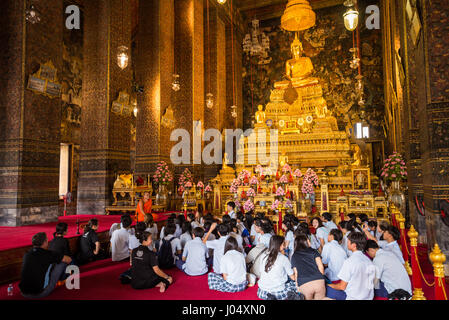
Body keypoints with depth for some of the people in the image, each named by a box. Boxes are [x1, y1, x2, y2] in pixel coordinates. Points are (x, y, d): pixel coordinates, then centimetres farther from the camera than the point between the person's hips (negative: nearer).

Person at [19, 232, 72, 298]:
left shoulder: (27, 254, 6)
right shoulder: (48, 254, -9)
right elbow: (69, 260, 4)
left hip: (24, 293, 6)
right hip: (40, 294, -6)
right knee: (62, 262, 2)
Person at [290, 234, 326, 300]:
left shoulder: (294, 256, 16)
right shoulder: (313, 252, 14)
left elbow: (296, 273, 11)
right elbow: (321, 267, 6)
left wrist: (297, 286, 16)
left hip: (304, 285, 0)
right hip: (319, 282, 0)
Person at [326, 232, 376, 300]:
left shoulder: (349, 261, -19)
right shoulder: (368, 260, 0)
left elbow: (342, 286, -13)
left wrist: (330, 285, 7)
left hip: (353, 298, -7)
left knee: (328, 289, 1)